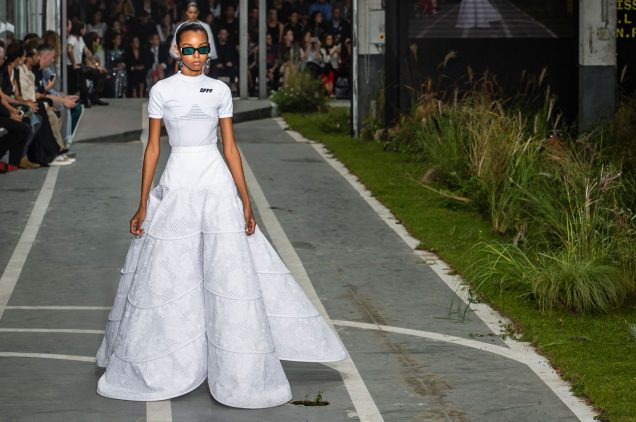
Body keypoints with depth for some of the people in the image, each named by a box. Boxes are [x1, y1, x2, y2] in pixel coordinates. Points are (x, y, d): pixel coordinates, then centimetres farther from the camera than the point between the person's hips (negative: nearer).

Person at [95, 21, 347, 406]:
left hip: (217, 185, 1)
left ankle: (241, 375, 9)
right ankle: (152, 367, 21)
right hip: (177, 186, -1)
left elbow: (230, 147, 7)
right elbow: (153, 147, 3)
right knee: (166, 278, 4)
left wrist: (246, 202, 3)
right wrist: (143, 205, 2)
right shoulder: (162, 91, 1)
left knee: (230, 274, -1)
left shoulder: (220, 91, 5)